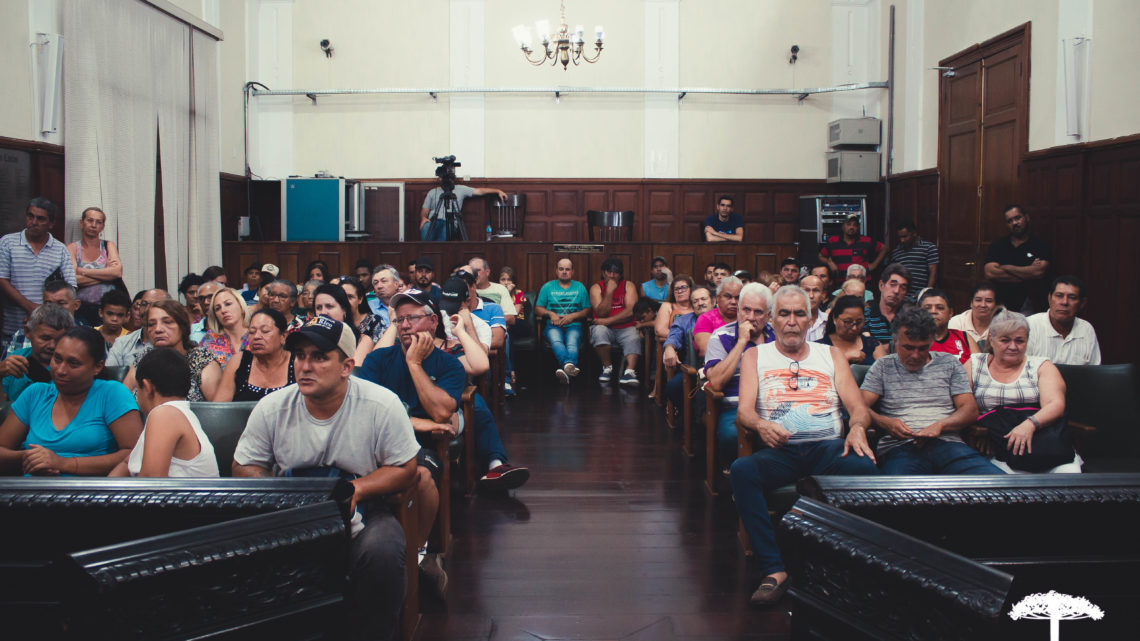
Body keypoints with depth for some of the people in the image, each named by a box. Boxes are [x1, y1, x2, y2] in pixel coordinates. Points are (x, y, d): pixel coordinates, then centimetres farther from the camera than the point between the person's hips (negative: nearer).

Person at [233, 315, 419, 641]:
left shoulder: (382, 405, -10)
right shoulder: (271, 408, -3)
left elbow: (405, 469, -3)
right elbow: (244, 466, 7)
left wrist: (355, 489, -19)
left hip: (361, 515, -2)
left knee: (383, 555, -33)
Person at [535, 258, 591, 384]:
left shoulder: (580, 287, 19)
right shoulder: (548, 287, 18)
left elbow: (587, 310, 13)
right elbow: (538, 309, 16)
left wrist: (572, 316, -5)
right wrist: (550, 313, -4)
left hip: (573, 325, 0)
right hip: (553, 325, 0)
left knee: (572, 343, -35)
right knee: (556, 341, -37)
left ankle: (566, 368, -66)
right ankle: (570, 366, -66)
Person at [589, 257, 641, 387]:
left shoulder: (628, 286, 4)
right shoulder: (596, 288, 3)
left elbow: (630, 312, -9)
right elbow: (601, 313, -10)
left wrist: (607, 321, -15)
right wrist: (609, 291, -16)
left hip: (625, 328, 0)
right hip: (605, 328, 0)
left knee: (634, 338, -32)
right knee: (599, 331, -33)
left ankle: (629, 372, -45)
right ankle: (607, 367, -18)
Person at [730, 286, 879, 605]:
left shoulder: (831, 355, 21)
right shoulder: (755, 356, 17)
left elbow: (859, 407, 11)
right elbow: (744, 411, 3)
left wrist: (857, 428, -14)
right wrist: (761, 425, -22)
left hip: (829, 446, 1)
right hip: (779, 450, 0)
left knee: (866, 468, -34)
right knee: (742, 470, -34)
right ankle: (773, 570, -31)